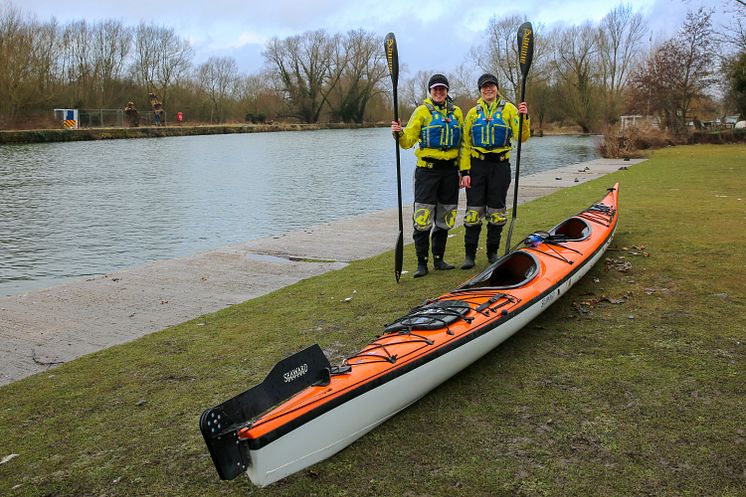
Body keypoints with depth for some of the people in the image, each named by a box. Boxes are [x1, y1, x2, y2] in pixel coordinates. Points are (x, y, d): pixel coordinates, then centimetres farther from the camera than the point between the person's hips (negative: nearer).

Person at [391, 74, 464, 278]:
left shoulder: (456, 112, 12)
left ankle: (438, 259, 21)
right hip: (427, 169, -4)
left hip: (450, 170, 4)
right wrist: (399, 133, -26)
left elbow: (463, 144, 16)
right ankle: (422, 263, 2)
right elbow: (408, 140, -4)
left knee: (444, 218, 10)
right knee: (423, 218, -7)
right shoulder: (422, 111, 1)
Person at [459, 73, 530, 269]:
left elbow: (522, 137, -5)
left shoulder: (509, 109, 3)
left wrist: (524, 117, -23)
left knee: (496, 212, 7)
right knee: (474, 210, -1)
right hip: (477, 166, 1)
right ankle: (470, 254, 8)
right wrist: (465, 171, -3)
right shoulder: (473, 113, 8)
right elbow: (465, 144, 6)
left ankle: (493, 252, 20)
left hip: (500, 165, 0)